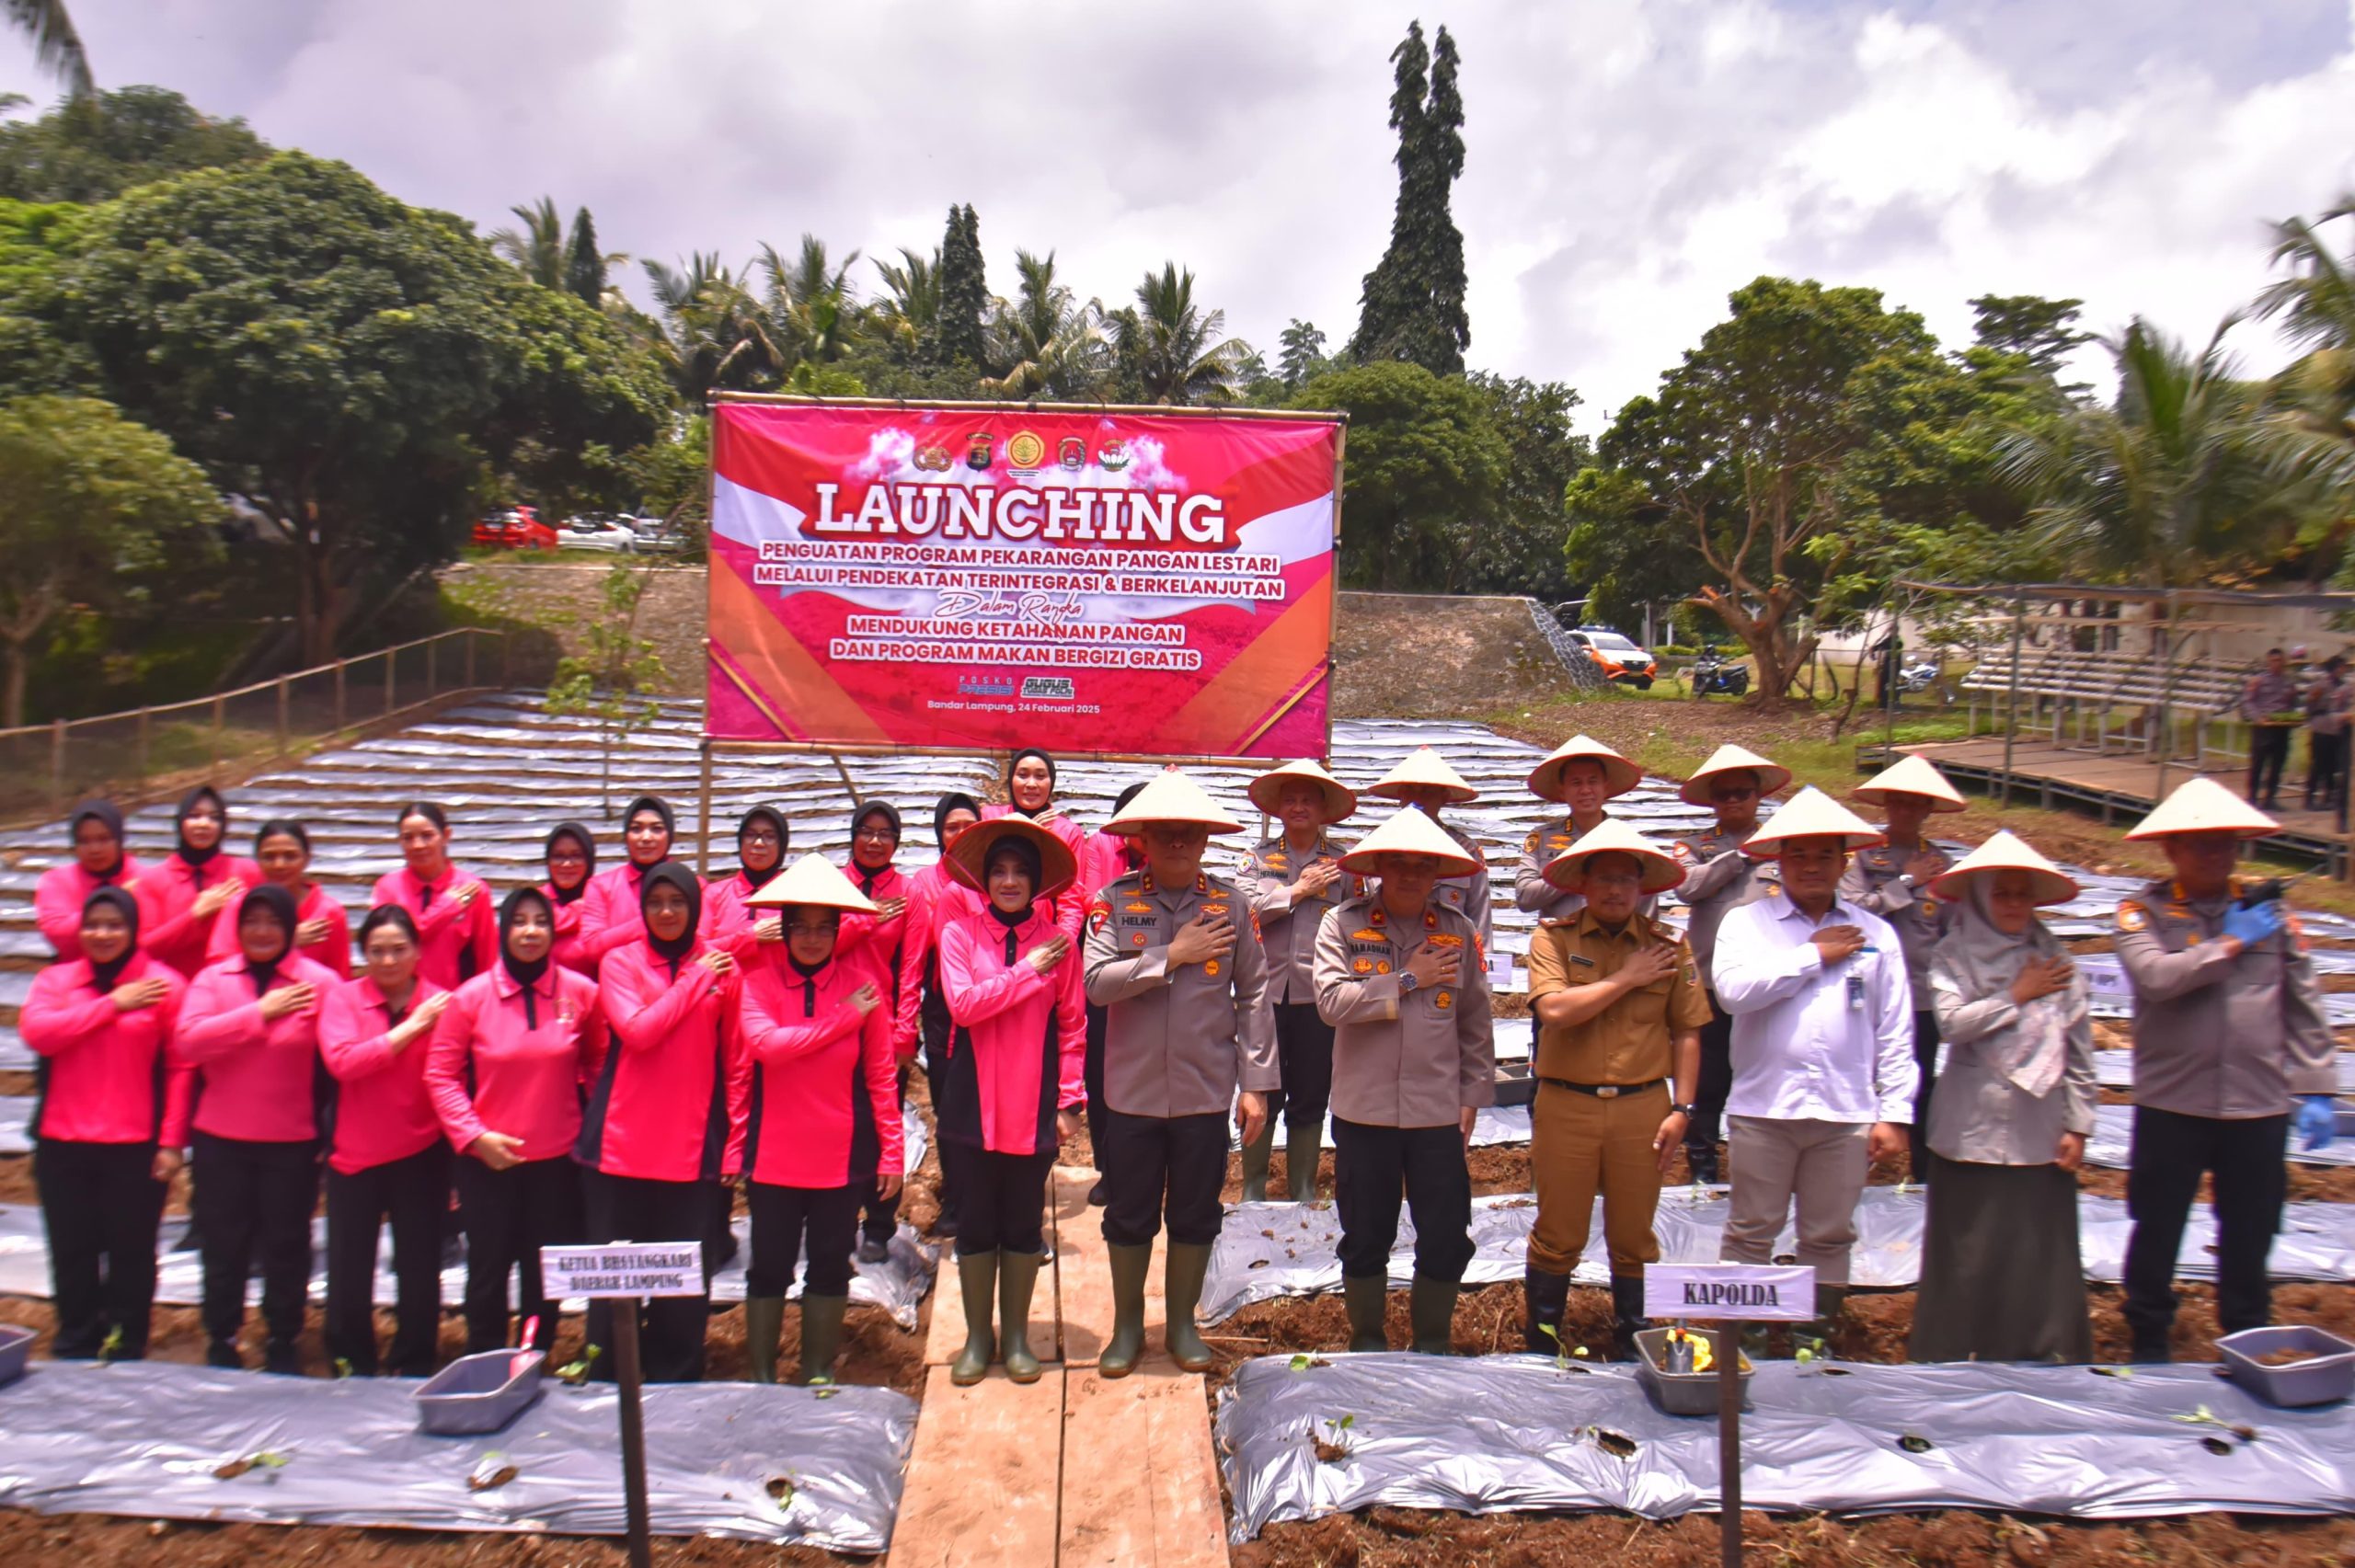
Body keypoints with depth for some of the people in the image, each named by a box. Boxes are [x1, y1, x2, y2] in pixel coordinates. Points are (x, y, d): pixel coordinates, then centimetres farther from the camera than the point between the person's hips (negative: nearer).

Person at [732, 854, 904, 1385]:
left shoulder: (861, 980, -3)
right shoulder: (758, 977, -4)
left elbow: (881, 1071, 0)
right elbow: (767, 1043, -23)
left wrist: (891, 1149, -1)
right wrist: (845, 1016, -19)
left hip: (842, 1153, 1)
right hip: (771, 1152, -1)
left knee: (830, 1265, 11)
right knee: (769, 1266, 9)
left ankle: (818, 1373, 28)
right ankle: (762, 1376, 26)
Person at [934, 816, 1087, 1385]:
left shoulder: (1057, 940, 0)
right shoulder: (959, 933, -2)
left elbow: (1072, 1025, 3)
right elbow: (963, 1004, -15)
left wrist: (1070, 1101, 1)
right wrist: (1028, 971, -15)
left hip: (1034, 1106, 1)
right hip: (973, 1103, 0)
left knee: (1024, 1223, 10)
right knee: (976, 1222, 10)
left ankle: (1016, 1335, 27)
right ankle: (978, 1338, 25)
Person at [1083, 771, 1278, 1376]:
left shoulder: (1230, 904, -1)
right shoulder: (1114, 901, -4)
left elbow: (1253, 996, 1)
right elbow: (1097, 982, -15)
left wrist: (1256, 1083, -2)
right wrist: (1172, 955, -18)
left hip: (1206, 1092, 1)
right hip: (1132, 1091, -1)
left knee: (1195, 1214, 13)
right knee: (1129, 1214, 12)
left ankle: (1182, 1322, 33)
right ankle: (1127, 1326, 31)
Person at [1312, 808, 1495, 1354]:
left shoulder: (1458, 930, 3)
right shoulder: (1342, 924, -4)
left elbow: (1476, 1021, 9)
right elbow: (1331, 1001, -17)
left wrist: (1473, 1095, 7)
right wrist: (1407, 980, -12)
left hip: (1438, 1112, 2)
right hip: (1364, 1109, -1)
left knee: (1447, 1241, 7)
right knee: (1365, 1240, 12)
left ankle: (1432, 1347, 29)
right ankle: (1367, 1346, 33)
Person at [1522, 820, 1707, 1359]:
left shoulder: (1668, 945, 4)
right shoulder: (1553, 938, -2)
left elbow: (1686, 1031, 6)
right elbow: (1555, 1010, -17)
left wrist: (1682, 1108, 0)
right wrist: (1627, 978, -11)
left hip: (1643, 1107, 2)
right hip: (1566, 1105, -1)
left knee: (1633, 1239, 13)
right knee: (1557, 1238, 7)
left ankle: (1632, 1350, 30)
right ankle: (1542, 1350, 24)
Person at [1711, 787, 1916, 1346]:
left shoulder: (1875, 934, 9)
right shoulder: (1746, 922, 3)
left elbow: (1895, 1034, 9)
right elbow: (1732, 988, -17)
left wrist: (1894, 1112, 3)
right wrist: (1814, 955, -9)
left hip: (1845, 1113, 2)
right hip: (1763, 1108, -2)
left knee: (1830, 1237, 13)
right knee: (1751, 1232, 7)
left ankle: (1819, 1337, 27)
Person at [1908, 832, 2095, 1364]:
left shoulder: (2055, 961, 6)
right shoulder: (1953, 955, 1)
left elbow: (2079, 1050, 7)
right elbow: (1952, 1021, -15)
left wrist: (2077, 1125, 4)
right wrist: (2017, 995, -10)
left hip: (2039, 1135, 2)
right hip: (1970, 1133, -2)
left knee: (2042, 1257, 4)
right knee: (1966, 1256, 6)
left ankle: (2047, 1359, 17)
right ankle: (1950, 1360, 17)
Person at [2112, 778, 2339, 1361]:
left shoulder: (2270, 912, 4)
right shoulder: (2142, 911, -5)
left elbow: (2304, 1006, 8)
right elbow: (2155, 976, -23)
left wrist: (2316, 1089, 4)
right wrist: (2231, 944, -15)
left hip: (2259, 1105, 3)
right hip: (2172, 1103, -2)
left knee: (2249, 1234, 14)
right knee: (2157, 1230, 10)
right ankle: (2149, 1342, 28)